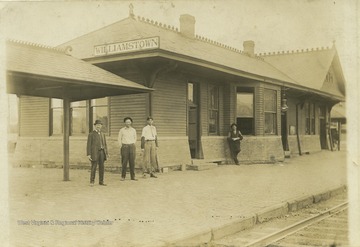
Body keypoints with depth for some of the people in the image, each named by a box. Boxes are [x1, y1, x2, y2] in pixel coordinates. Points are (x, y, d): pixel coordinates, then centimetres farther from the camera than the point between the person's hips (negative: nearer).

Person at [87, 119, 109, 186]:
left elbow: (105, 144, 15)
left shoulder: (102, 134, 14)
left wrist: (106, 153, 8)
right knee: (94, 167, -5)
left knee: (101, 167, 5)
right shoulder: (91, 134, -4)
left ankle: (101, 181, 12)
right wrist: (88, 154, -14)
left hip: (101, 152, 5)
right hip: (94, 152, -5)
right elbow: (89, 145, -7)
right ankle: (92, 182, 6)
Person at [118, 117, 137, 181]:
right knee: (124, 162, -4)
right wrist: (120, 145, 1)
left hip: (132, 146, 2)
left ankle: (133, 177, 5)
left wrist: (133, 144, 10)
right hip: (124, 146, -2)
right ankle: (123, 176, 3)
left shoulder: (133, 130, 8)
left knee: (132, 162, 0)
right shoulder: (122, 130, 3)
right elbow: (119, 138, 9)